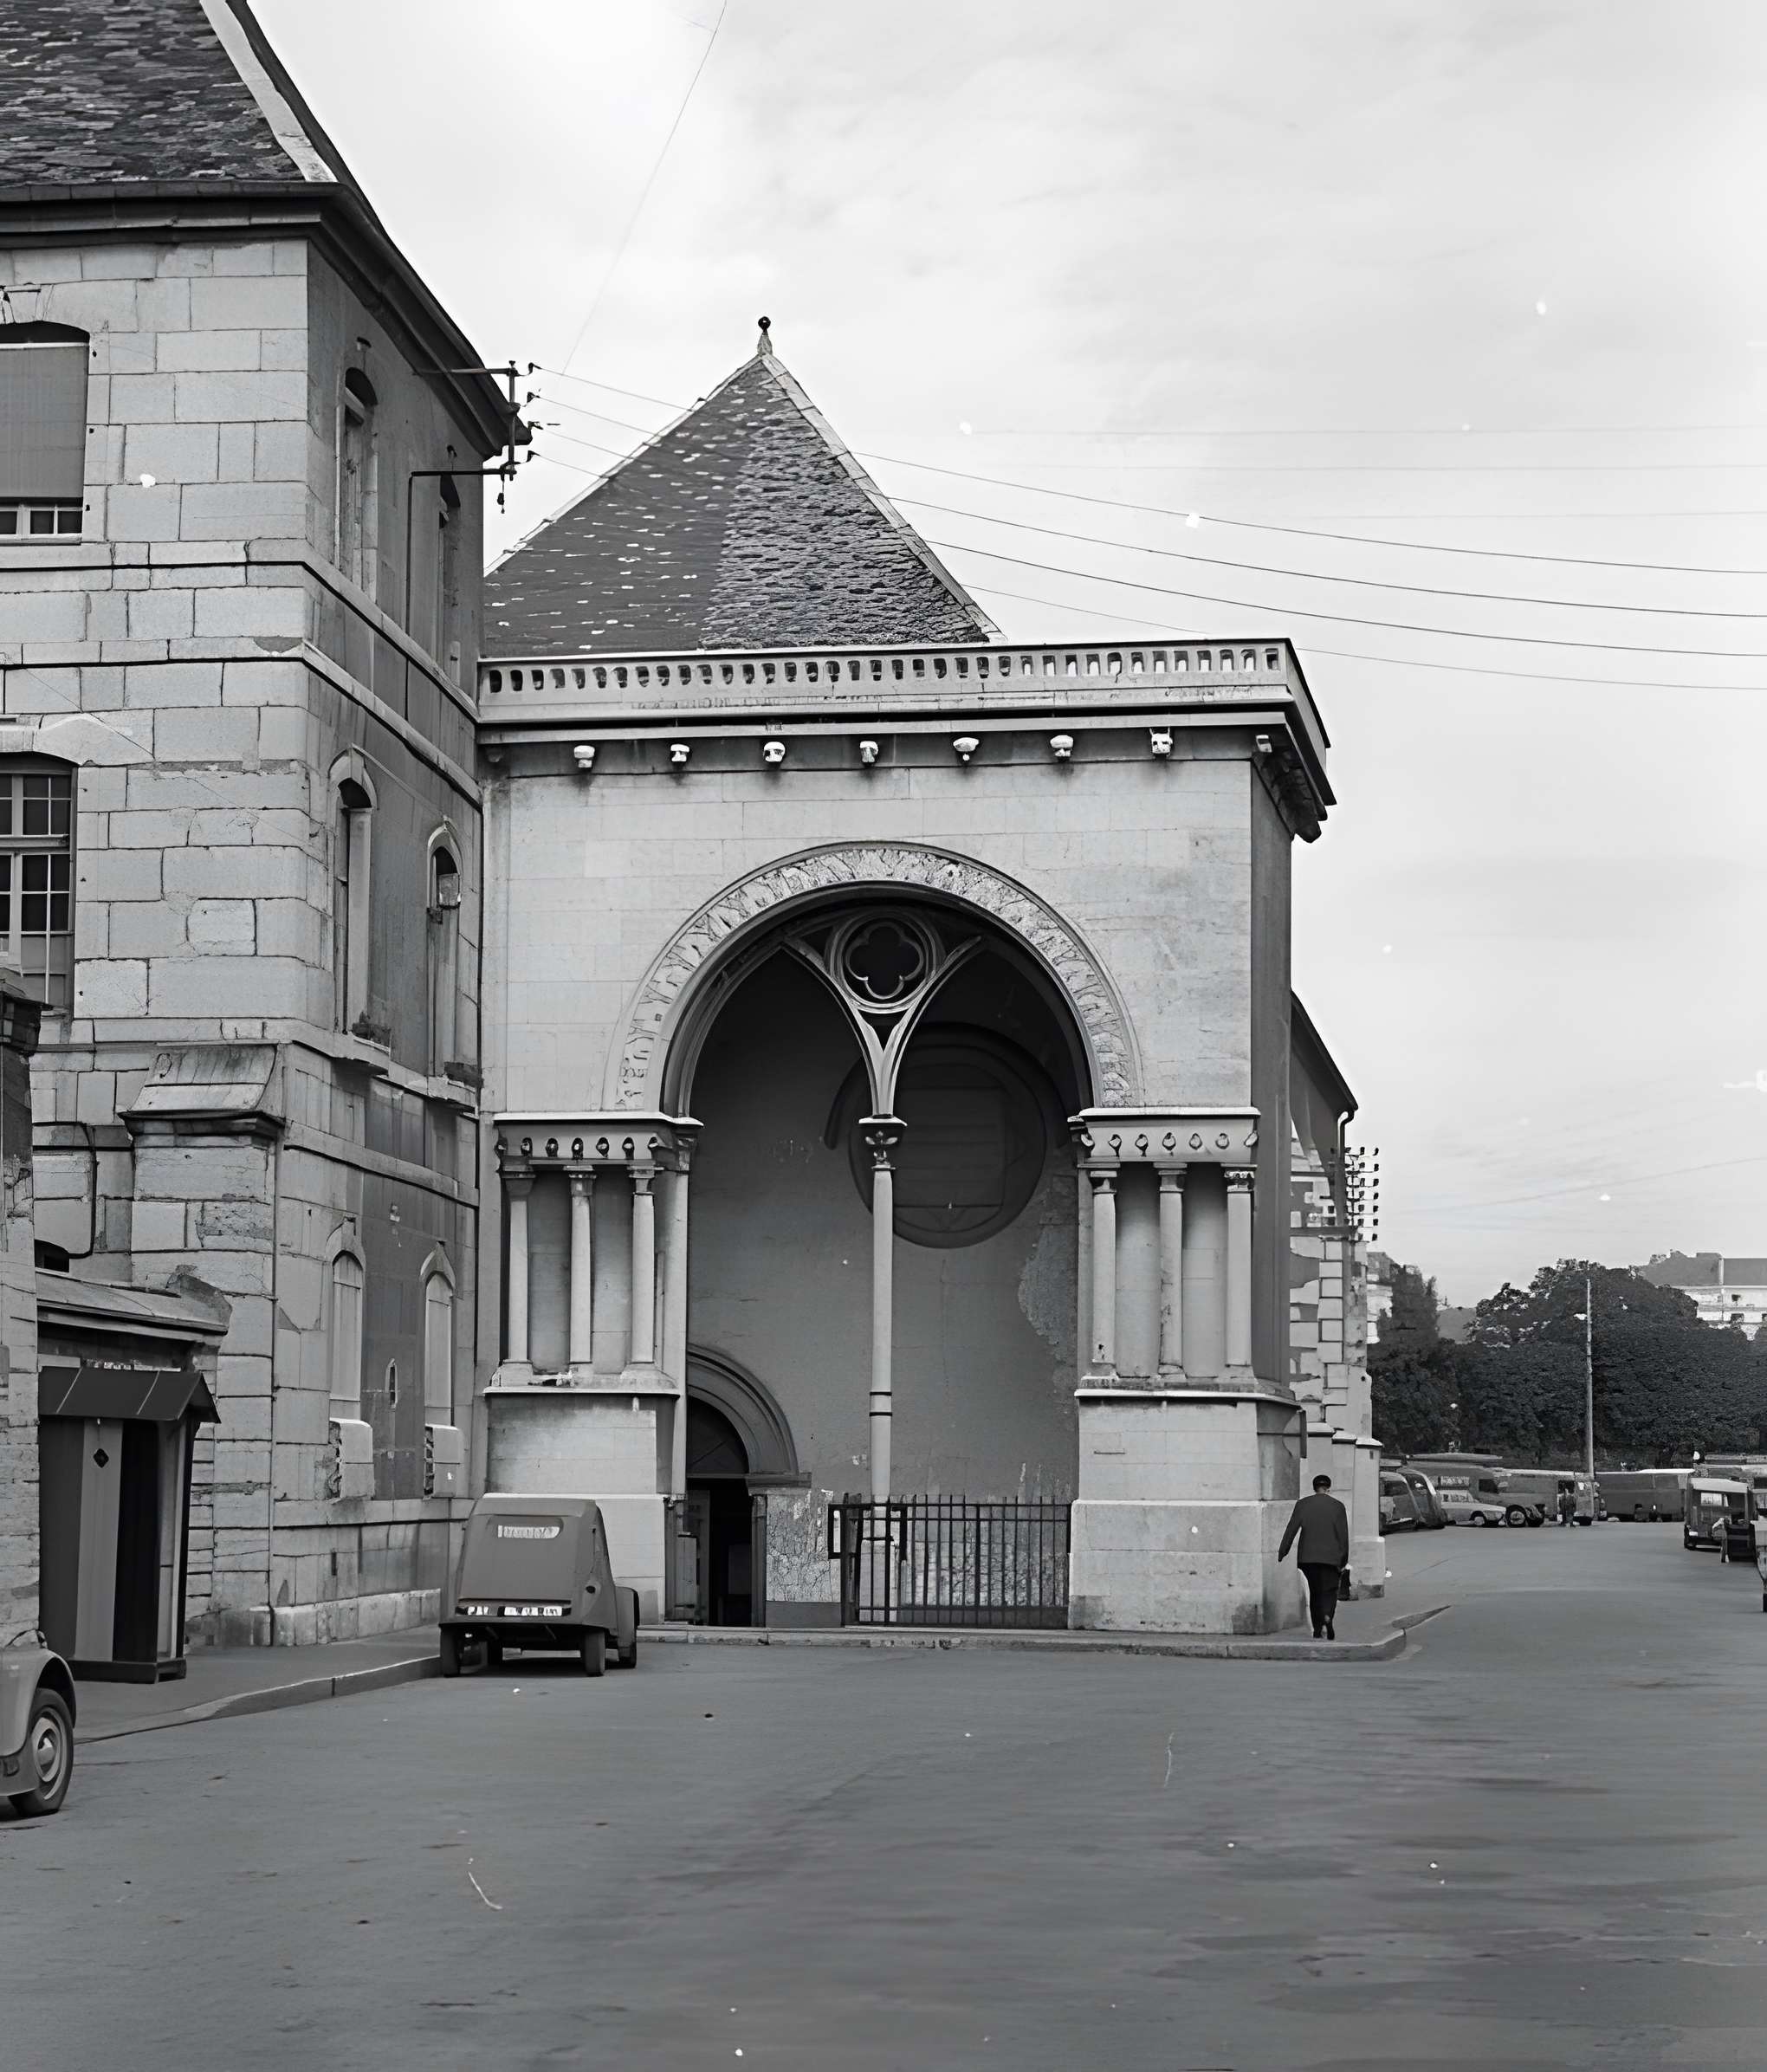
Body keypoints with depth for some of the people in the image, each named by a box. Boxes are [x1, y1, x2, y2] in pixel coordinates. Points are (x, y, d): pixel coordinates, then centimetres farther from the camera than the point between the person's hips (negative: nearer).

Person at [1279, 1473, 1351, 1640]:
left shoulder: (1302, 1504, 4)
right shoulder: (1337, 1507, 1)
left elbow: (1291, 1530, 1)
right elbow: (1343, 1536, 0)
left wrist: (1282, 1553, 5)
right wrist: (1343, 1561, 6)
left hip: (1308, 1557, 2)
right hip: (1330, 1557, -2)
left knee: (1314, 1592, 13)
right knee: (1329, 1592, 2)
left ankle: (1317, 1630, 13)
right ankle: (1327, 1619, -26)